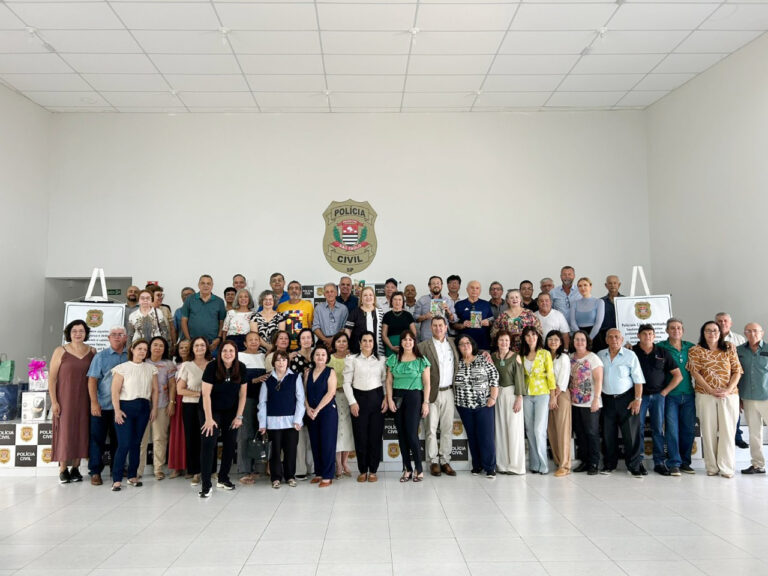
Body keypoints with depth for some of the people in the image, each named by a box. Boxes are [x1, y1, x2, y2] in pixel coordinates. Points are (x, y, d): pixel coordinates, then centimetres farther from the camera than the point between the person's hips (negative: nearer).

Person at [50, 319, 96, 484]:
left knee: (82, 432, 5)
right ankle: (63, 470, 13)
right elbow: (51, 378, -4)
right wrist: (54, 401, -9)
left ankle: (75, 468, 18)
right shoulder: (60, 351, -4)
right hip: (65, 399, -2)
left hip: (84, 400, 3)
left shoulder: (92, 352, 4)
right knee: (65, 432, 1)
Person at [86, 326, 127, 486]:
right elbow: (92, 380, -5)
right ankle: (95, 472, 11)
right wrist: (94, 403, -13)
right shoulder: (101, 356, -1)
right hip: (102, 406, -2)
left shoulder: (129, 357, 5)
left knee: (118, 439, 12)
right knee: (97, 438, 2)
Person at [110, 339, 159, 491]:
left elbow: (154, 390, 12)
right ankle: (117, 479, -2)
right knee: (124, 444, -9)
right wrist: (117, 410, -13)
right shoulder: (123, 368, -3)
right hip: (126, 407, -4)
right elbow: (115, 391, -6)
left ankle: (133, 476, 19)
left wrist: (154, 408, 7)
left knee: (136, 443, 10)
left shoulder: (151, 369, 10)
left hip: (143, 408, 4)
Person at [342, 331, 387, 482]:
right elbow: (347, 382, 1)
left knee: (376, 435, 1)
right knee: (360, 436, 0)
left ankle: (373, 470, 13)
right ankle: (362, 470, 13)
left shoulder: (381, 360, 9)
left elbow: (386, 381, 9)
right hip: (359, 398, -1)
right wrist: (352, 402, -6)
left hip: (376, 397, 1)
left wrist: (386, 399, -3)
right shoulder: (352, 360, 4)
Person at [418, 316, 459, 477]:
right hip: (433, 393, -4)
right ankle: (433, 461, 11)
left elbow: (456, 365, 22)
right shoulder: (424, 346, -5)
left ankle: (445, 461, 16)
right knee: (431, 429, 2)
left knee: (447, 428, 8)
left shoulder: (452, 343, 10)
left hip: (448, 392, 4)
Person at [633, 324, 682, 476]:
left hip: (658, 395, 2)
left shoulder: (662, 353, 6)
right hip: (639, 395, -2)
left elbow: (678, 375, 9)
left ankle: (659, 462, 11)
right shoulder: (632, 352, 0)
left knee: (658, 429, 5)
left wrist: (665, 392, 1)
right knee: (638, 428, -2)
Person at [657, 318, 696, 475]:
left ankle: (685, 461, 18)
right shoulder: (661, 347, 0)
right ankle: (674, 463, 2)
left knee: (688, 429, 7)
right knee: (672, 429, -4)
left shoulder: (691, 347, 10)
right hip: (671, 395, -3)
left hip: (688, 394, 4)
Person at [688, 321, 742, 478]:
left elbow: (737, 371, 4)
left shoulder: (729, 349, 8)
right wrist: (711, 390, -13)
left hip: (729, 395, 1)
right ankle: (712, 467, 11)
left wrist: (728, 390, -10)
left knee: (728, 431, 0)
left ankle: (726, 468, 7)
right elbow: (695, 372, -4)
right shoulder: (695, 350, 3)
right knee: (709, 431, 2)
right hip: (705, 395, -1)